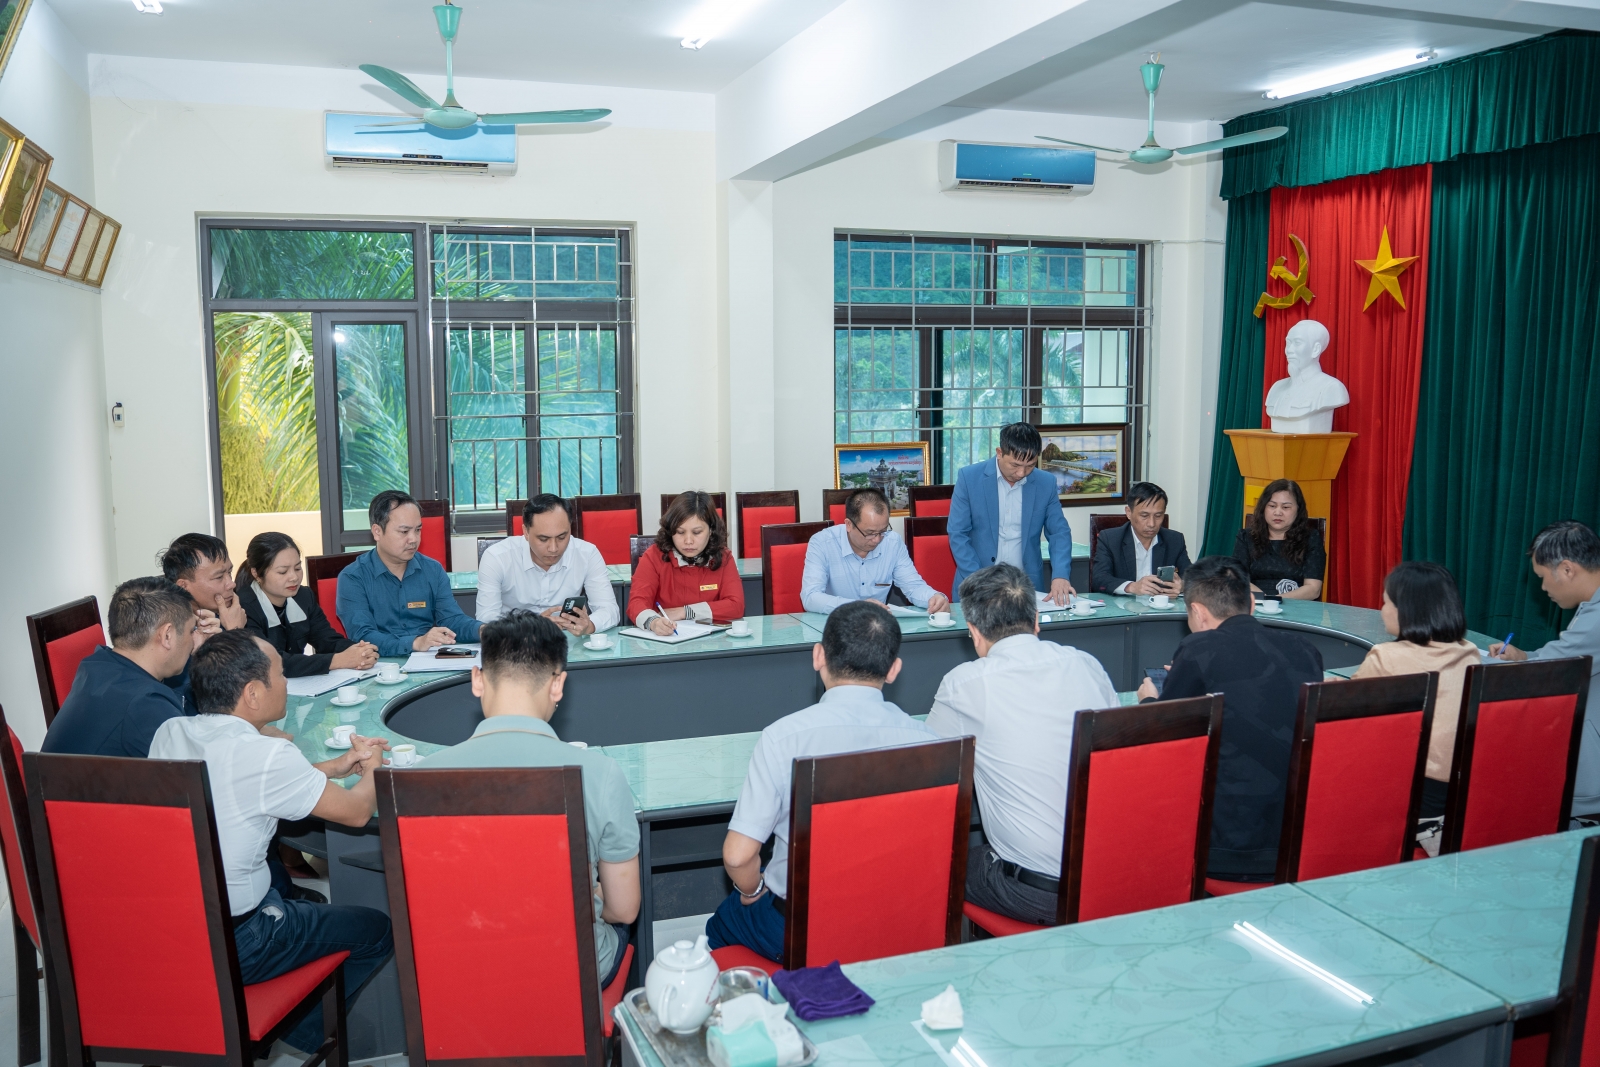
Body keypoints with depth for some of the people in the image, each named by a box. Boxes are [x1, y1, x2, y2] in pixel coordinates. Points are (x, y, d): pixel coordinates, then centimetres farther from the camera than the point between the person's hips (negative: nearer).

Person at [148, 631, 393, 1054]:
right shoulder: (267, 755, -25)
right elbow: (356, 812, -12)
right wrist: (371, 770, 10)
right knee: (376, 930, 10)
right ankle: (302, 1034, 21)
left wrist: (335, 766, 14)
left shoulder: (168, 733, -3)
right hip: (230, 948, -7)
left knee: (283, 875, 33)